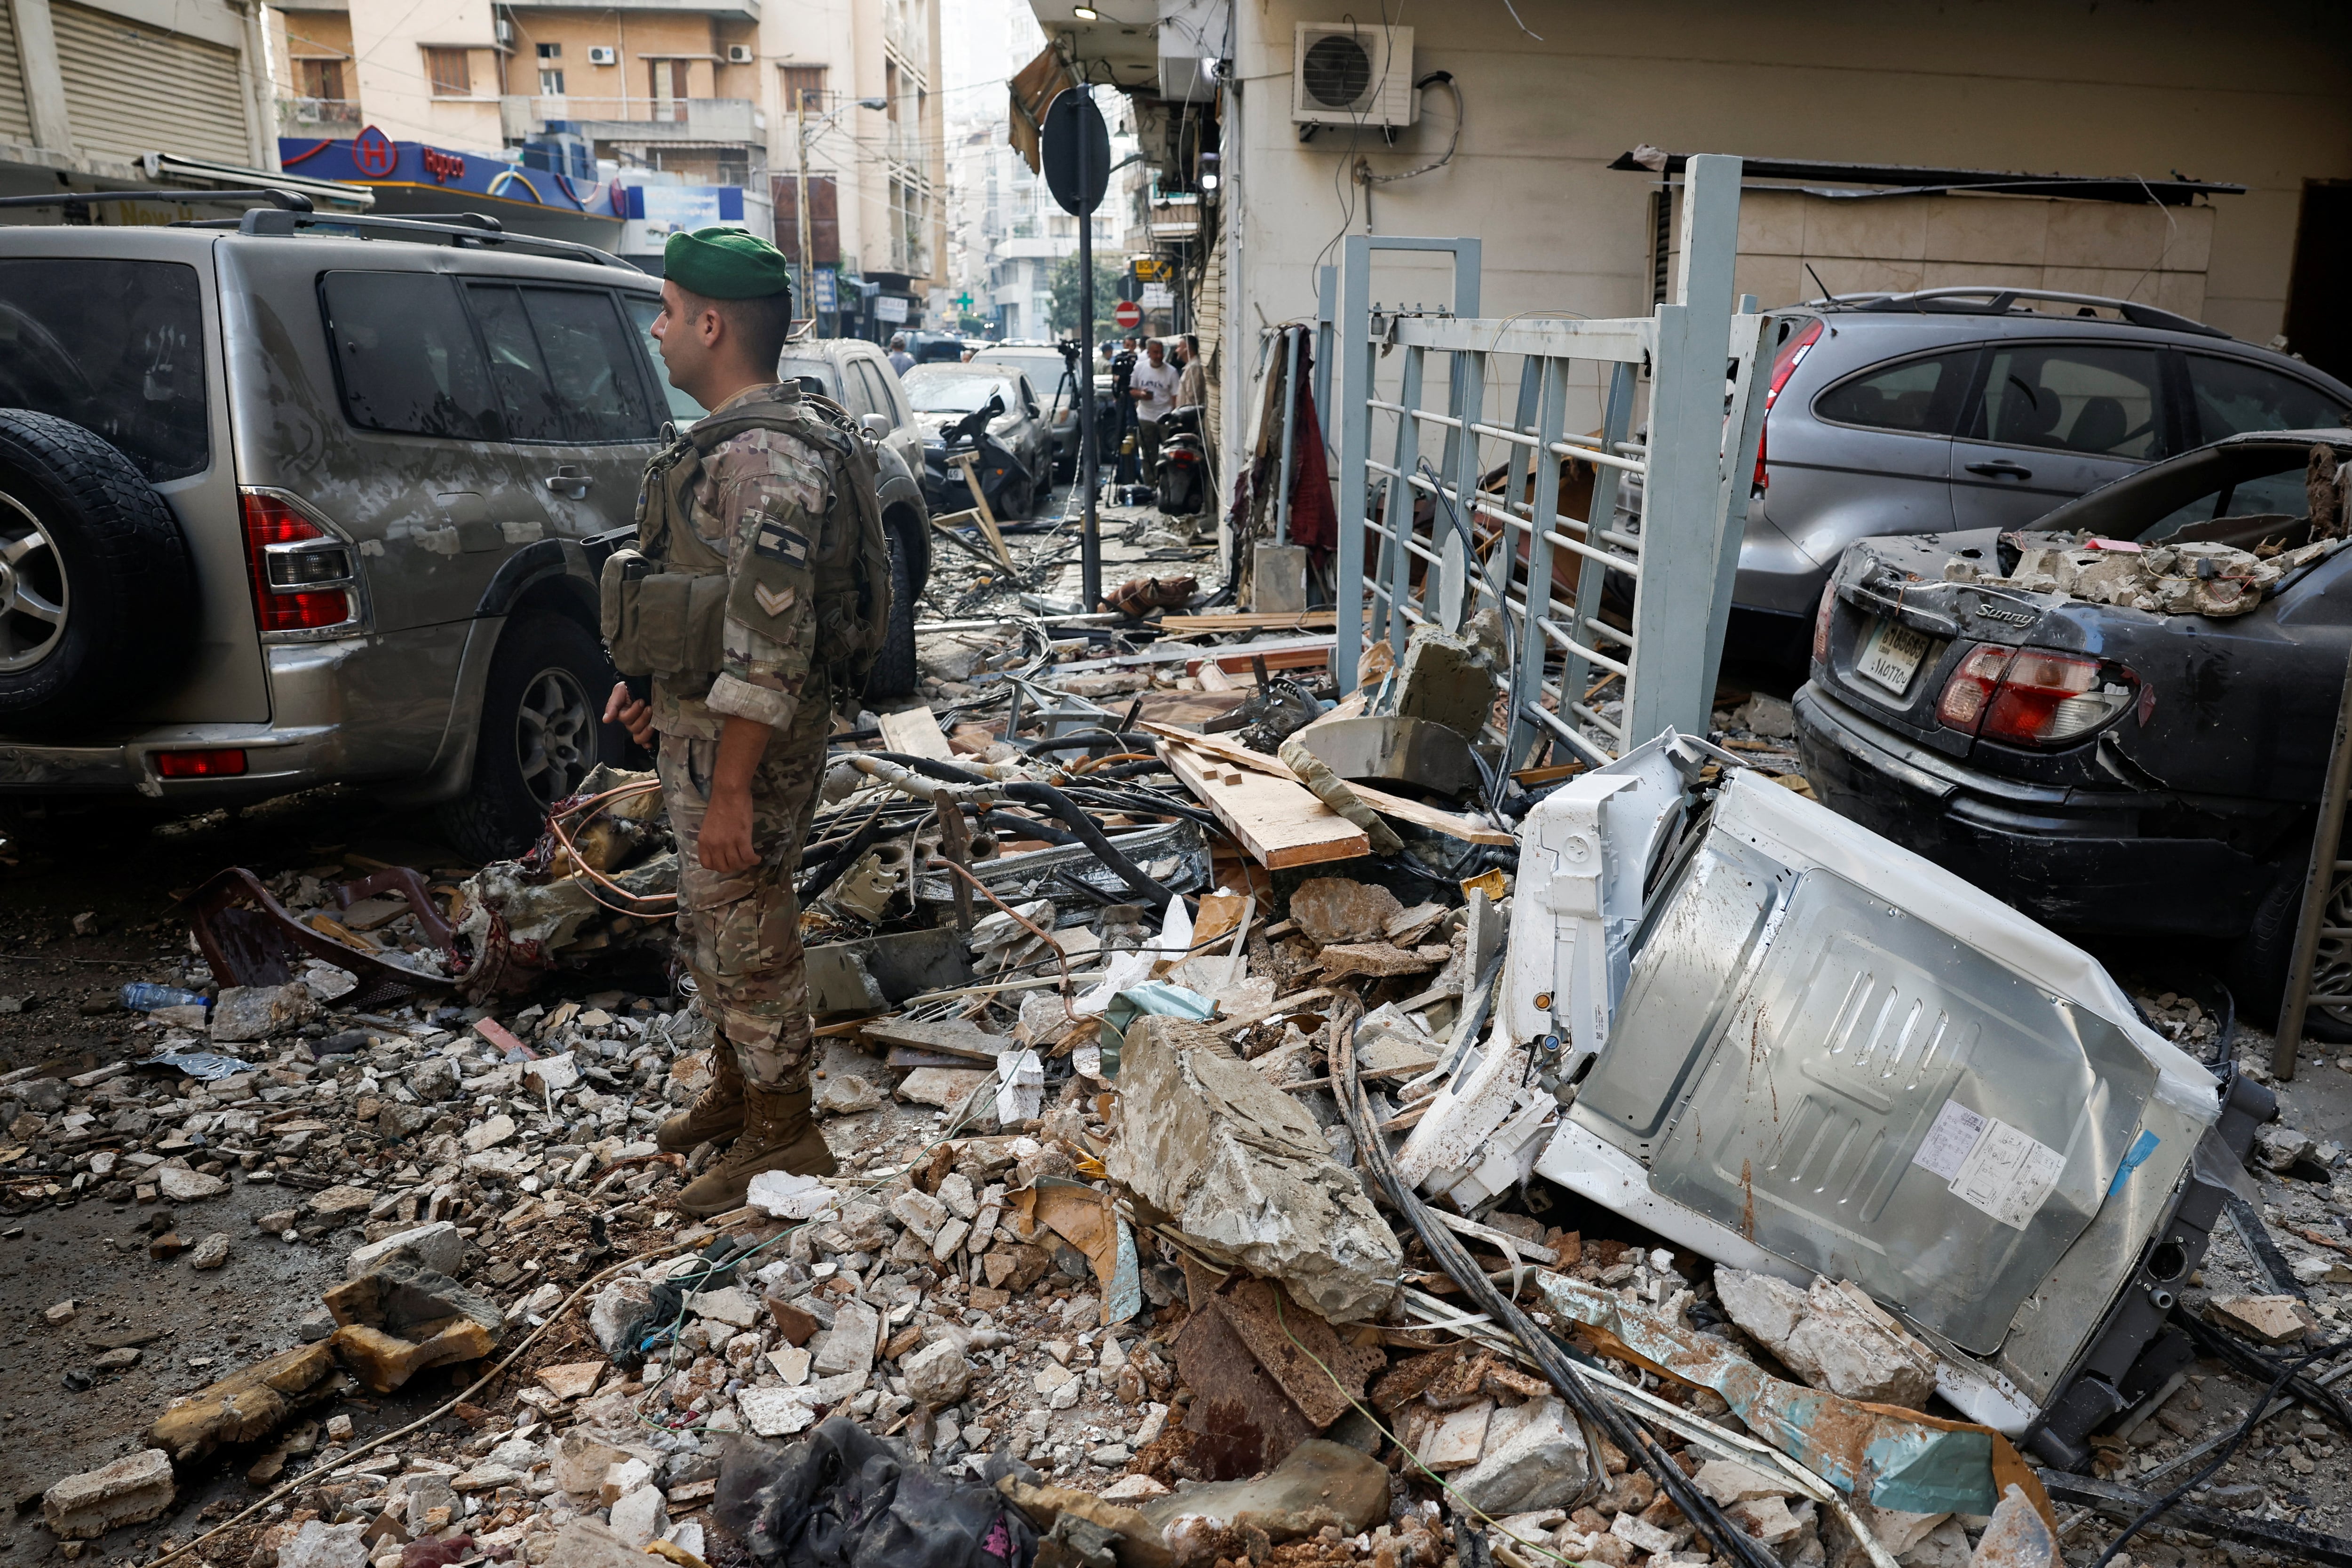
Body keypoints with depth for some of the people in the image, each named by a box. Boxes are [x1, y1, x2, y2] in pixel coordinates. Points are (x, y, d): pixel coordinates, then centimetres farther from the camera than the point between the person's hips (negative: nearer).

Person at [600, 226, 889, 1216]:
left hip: (745, 736, -11)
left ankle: (782, 1138, 17)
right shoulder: (730, 441, 12)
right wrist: (647, 682, 22)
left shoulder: (766, 462, -23)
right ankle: (733, 1093, 39)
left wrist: (730, 792, -26)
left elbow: (768, 649, -27)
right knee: (712, 925, 21)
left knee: (746, 933, 1)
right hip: (698, 716, 11)